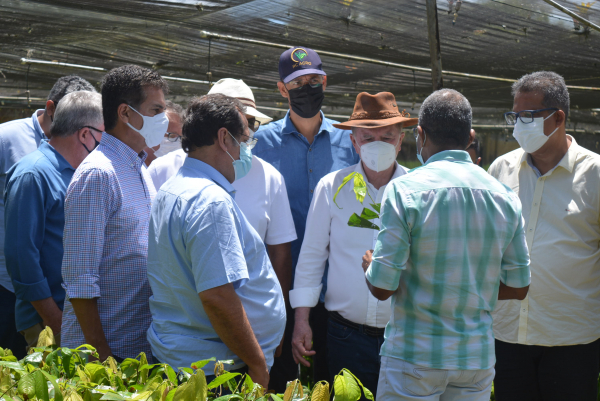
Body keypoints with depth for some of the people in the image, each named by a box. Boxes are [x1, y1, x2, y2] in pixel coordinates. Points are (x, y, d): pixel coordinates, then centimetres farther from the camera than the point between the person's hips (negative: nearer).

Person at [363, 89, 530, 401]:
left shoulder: (404, 189, -14)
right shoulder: (505, 196, 0)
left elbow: (382, 287, -15)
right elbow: (518, 288, 5)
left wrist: (369, 266, 7)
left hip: (415, 357, -4)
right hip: (478, 358, 4)